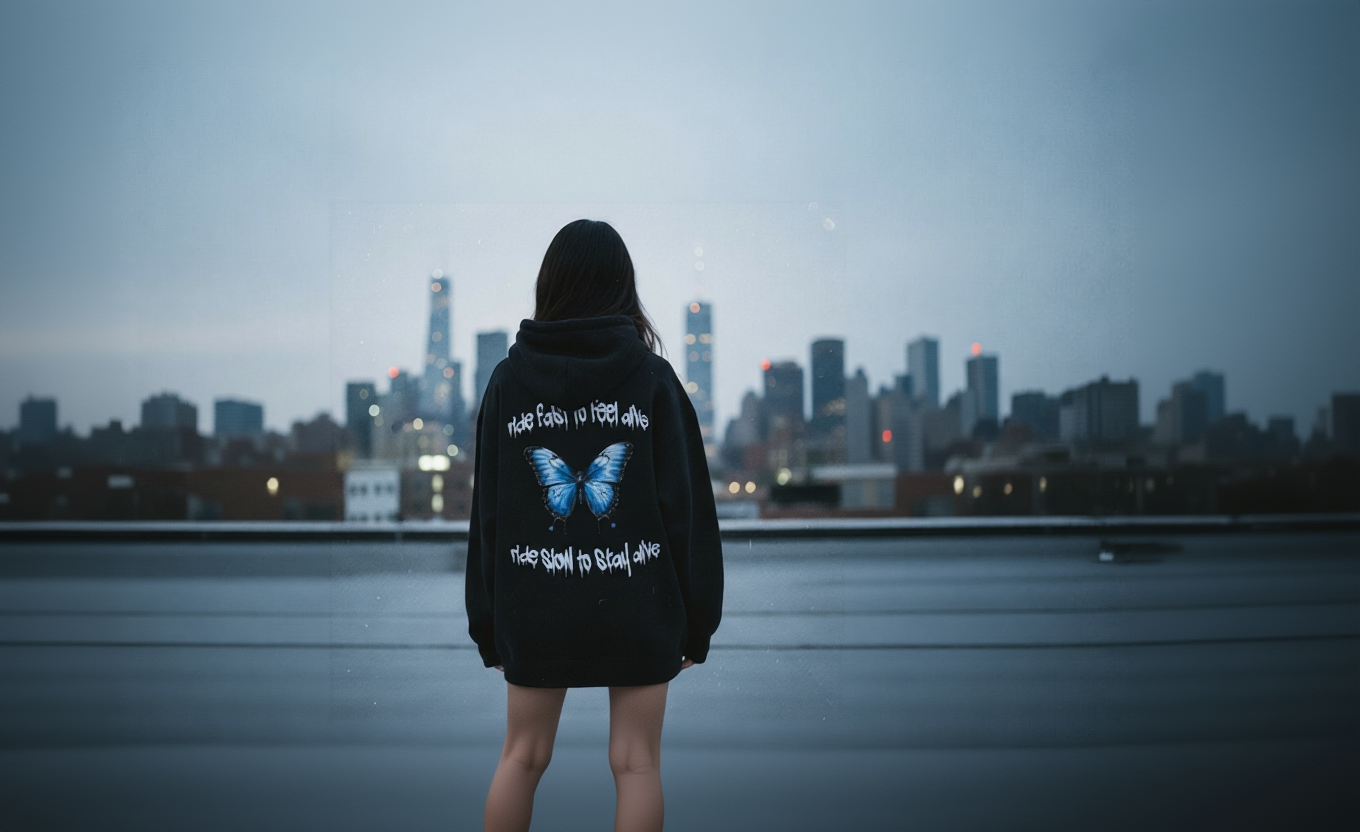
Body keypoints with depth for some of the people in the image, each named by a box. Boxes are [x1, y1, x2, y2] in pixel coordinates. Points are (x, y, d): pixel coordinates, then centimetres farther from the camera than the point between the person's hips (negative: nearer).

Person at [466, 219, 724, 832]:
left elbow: (487, 511, 1)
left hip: (536, 609, 2)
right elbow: (688, 505, -6)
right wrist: (697, 619, 1)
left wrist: (486, 622, 8)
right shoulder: (653, 377, -4)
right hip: (639, 605, -1)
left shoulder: (508, 379, 0)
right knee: (636, 763, 8)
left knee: (522, 758, 16)